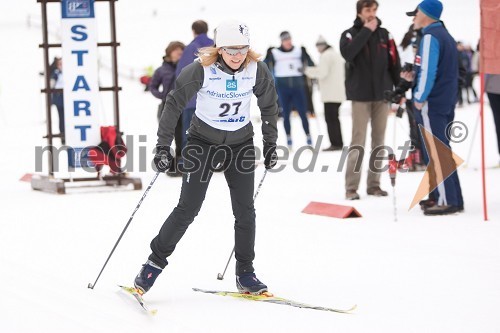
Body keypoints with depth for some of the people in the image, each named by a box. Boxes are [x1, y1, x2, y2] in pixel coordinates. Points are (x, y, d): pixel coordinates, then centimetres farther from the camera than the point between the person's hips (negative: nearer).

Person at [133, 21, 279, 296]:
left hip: (241, 143, 3)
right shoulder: (201, 70, -21)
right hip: (203, 141, -3)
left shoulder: (257, 70, -12)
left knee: (245, 210, 1)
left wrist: (270, 145, 7)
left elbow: (269, 106, 5)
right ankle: (155, 261, 6)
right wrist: (163, 146, -16)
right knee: (188, 208, -7)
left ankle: (245, 273, 13)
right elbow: (174, 104, -14)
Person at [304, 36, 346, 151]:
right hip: (339, 93, 10)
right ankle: (338, 143, 17)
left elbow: (322, 72, -18)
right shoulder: (337, 54, 20)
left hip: (330, 94, -10)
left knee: (331, 118, -7)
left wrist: (308, 70, -4)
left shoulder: (326, 56, -11)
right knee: (334, 118, 15)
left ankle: (335, 143, -10)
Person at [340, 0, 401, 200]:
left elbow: (394, 63, 9)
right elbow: (348, 53, -21)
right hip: (361, 95, -3)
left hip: (382, 94, 3)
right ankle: (351, 187, -5)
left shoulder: (384, 34, 9)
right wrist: (366, 31, -16)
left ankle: (374, 184, 13)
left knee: (379, 140, 6)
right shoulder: (350, 34, 1)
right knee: (358, 142, -7)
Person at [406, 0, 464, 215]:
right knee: (440, 150, 14)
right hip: (446, 101, 10)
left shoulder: (430, 37, -13)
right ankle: (451, 197, 16)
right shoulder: (446, 36, 16)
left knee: (436, 152, -8)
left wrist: (420, 98, -13)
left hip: (431, 103, -10)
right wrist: (414, 77, 15)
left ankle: (446, 200, -11)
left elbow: (428, 70, -20)